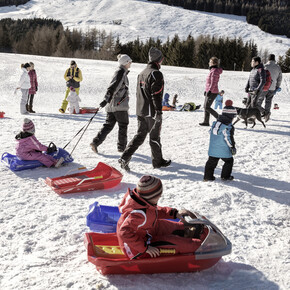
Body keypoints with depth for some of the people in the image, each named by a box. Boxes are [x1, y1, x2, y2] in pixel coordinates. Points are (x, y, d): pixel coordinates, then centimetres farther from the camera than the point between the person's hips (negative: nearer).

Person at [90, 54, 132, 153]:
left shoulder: (121, 72, 19)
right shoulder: (121, 72, -12)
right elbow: (113, 87, -23)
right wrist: (106, 99, -30)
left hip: (112, 105, 9)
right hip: (120, 105, -9)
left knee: (108, 125, 7)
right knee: (123, 126, 5)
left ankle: (96, 142, -3)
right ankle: (122, 146, 15)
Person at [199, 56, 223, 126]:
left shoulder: (215, 71, -15)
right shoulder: (212, 70, 16)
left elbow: (213, 82, -22)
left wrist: (210, 90, -25)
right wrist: (206, 90, 23)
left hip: (212, 92, -10)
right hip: (209, 91, 10)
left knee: (207, 107, -9)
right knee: (205, 107, 10)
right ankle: (206, 122, 13)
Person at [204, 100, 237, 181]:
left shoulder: (215, 122, 8)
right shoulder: (229, 126, -16)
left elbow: (211, 132, 17)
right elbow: (228, 138, -17)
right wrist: (233, 147, -7)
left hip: (212, 149, 6)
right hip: (223, 150, -6)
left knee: (211, 161, 15)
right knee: (229, 161, 14)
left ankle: (208, 176, 14)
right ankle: (225, 176, 19)